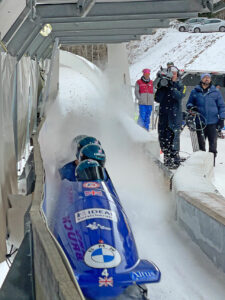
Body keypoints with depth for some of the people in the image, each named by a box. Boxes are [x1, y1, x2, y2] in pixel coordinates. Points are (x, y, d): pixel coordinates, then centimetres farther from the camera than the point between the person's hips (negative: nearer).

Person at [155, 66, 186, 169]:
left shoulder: (180, 86, 7)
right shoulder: (163, 85, 11)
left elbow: (179, 96, -13)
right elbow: (157, 99, 0)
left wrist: (171, 87, -22)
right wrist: (160, 87, -13)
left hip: (175, 116, -3)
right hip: (163, 115, 3)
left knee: (173, 137, -12)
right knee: (162, 138, 5)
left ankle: (175, 161, -8)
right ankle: (167, 159, 16)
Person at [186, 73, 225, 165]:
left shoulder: (215, 92, 8)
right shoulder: (195, 91, 8)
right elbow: (189, 103, 17)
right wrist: (191, 107, -6)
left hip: (212, 122, 0)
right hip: (199, 122, 1)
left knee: (213, 142, -1)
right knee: (201, 142, 6)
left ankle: (212, 160, 8)